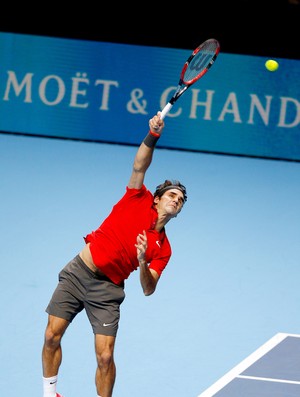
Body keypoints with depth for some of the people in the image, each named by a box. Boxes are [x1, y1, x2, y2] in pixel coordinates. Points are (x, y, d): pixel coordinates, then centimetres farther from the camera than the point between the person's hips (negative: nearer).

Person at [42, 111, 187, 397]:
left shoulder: (162, 249, 4)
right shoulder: (138, 200, 2)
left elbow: (148, 289, -3)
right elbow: (139, 167, -11)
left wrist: (142, 262, -23)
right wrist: (153, 135, -28)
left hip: (106, 290, 0)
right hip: (78, 273, 0)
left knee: (105, 357, -11)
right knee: (52, 336, -2)